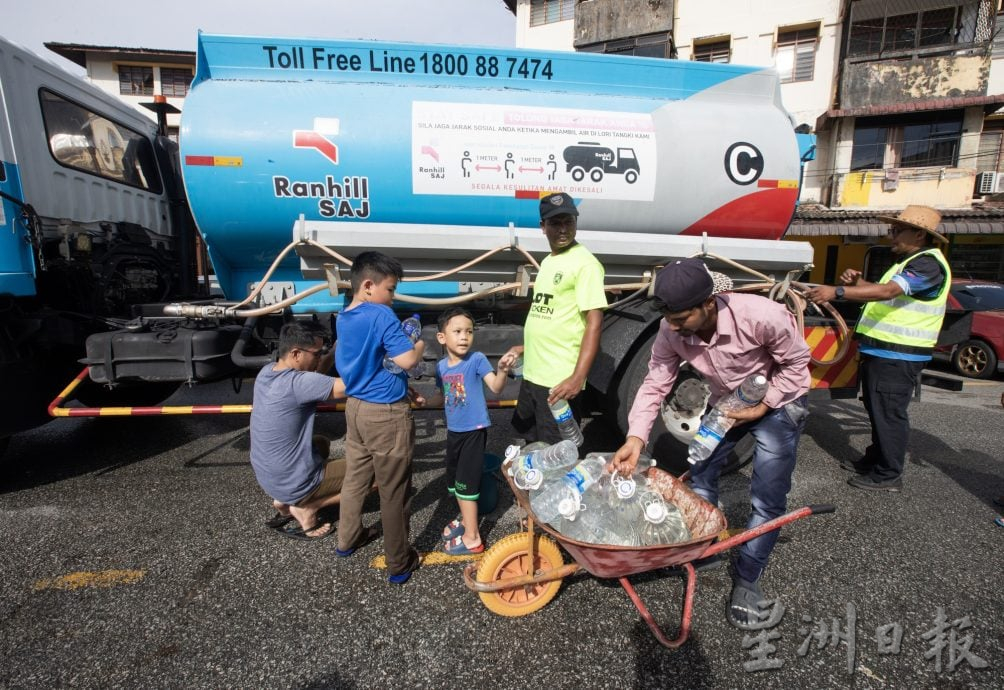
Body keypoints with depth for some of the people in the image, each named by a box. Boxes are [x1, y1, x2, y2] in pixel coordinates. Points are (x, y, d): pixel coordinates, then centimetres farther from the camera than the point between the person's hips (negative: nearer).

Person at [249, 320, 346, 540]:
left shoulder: (266, 372, -3)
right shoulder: (297, 383, -29)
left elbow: (316, 375, 8)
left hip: (266, 476, 8)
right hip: (292, 483, -8)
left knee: (322, 443, 34)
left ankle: (284, 501, 19)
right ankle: (307, 508, 1)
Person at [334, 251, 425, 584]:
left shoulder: (342, 318, 6)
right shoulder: (382, 315, -21)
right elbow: (406, 360, -27)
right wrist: (420, 345, -7)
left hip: (355, 407, 8)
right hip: (387, 413, -8)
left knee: (355, 478, 24)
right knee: (394, 491, 5)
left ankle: (347, 539, 43)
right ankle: (399, 564, 20)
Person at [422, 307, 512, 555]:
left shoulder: (477, 359, -16)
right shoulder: (441, 366, 2)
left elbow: (496, 388, -25)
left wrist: (502, 370, -44)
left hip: (474, 430, -7)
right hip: (453, 431, 7)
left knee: (466, 483, 0)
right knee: (454, 481, 21)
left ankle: (472, 538, 16)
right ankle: (466, 520, 43)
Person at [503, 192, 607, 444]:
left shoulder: (585, 263, -13)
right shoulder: (548, 262, 13)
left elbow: (594, 323, -19)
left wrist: (577, 377, -27)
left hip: (559, 379, -8)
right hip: (532, 373, 9)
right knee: (532, 442, 24)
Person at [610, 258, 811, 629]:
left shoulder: (762, 316, -38)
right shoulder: (672, 331, -26)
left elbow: (796, 362, -19)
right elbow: (655, 384, -22)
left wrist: (761, 407, -21)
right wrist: (635, 438, -33)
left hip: (779, 401, -4)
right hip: (726, 400, 4)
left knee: (767, 497, -5)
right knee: (700, 473, 8)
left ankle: (746, 579, 13)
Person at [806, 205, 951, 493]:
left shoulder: (928, 264, -15)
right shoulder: (907, 262, 19)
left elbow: (888, 291, -30)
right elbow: (881, 292, 21)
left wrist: (838, 292, -38)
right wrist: (858, 282, 0)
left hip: (898, 355, -10)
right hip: (882, 351, 10)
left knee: (889, 413, -4)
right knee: (877, 410, 18)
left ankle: (888, 475, 7)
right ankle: (874, 460, 31)